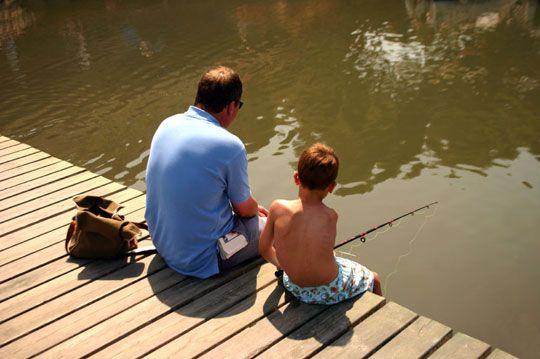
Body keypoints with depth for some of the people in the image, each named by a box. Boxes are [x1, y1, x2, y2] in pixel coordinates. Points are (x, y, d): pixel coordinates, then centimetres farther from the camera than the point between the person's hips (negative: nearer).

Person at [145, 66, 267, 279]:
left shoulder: (167, 124, -1)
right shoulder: (230, 146, -23)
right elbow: (244, 208, -8)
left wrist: (251, 208, 18)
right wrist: (256, 210, 18)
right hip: (201, 259, -7)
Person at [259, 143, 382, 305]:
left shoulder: (278, 208, -19)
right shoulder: (331, 216, -22)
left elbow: (264, 249, -4)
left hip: (295, 289, 3)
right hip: (329, 292, -3)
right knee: (374, 279, 27)